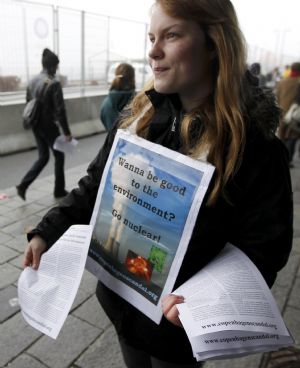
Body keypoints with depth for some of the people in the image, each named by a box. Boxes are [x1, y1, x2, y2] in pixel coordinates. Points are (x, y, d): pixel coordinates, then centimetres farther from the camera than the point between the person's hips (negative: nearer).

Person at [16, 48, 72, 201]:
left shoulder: (32, 81, 7)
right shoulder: (54, 83, -16)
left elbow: (28, 104, 13)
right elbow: (60, 110, -19)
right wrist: (67, 132, -15)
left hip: (36, 126, 7)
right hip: (48, 126, -7)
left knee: (43, 157, 17)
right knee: (59, 156, 10)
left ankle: (23, 185, 6)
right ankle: (59, 190, 19)